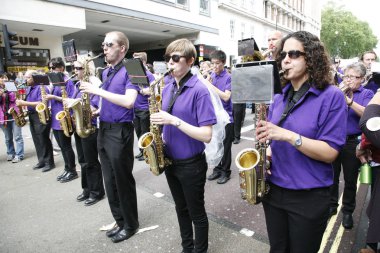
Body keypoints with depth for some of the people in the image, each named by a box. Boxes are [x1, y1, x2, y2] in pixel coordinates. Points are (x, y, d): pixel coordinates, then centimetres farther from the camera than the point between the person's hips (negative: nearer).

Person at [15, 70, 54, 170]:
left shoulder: (42, 88, -12)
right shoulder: (28, 88, 16)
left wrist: (25, 103, -21)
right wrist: (21, 103, 6)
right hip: (32, 117, 9)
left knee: (44, 140, -6)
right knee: (37, 141, 11)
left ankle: (49, 162, 2)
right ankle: (41, 161, 19)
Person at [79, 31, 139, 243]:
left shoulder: (129, 70, -11)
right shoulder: (106, 72, 15)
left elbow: (128, 101, -25)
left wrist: (98, 91, -20)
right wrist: (97, 110, 5)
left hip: (120, 131, -8)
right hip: (103, 129, 9)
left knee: (123, 181, 4)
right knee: (110, 181, 14)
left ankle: (131, 225, 23)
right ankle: (120, 221, 31)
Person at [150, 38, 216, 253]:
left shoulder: (199, 90, -18)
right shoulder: (167, 88, 4)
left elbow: (206, 135, -23)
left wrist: (174, 120, -28)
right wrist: (161, 136, -5)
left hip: (191, 164, -7)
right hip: (170, 160, 7)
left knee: (197, 213, 13)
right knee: (181, 209, 23)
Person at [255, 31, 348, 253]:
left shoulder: (332, 96, -12)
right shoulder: (279, 98, 5)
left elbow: (330, 153, -17)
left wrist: (288, 135, -28)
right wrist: (267, 149, -7)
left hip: (309, 197, -5)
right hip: (273, 190, 5)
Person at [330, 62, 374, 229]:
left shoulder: (366, 94, 2)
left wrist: (350, 102, -28)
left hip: (352, 143, -1)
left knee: (350, 180, 9)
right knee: (332, 177, 11)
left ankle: (348, 211, 26)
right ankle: (332, 205, 30)